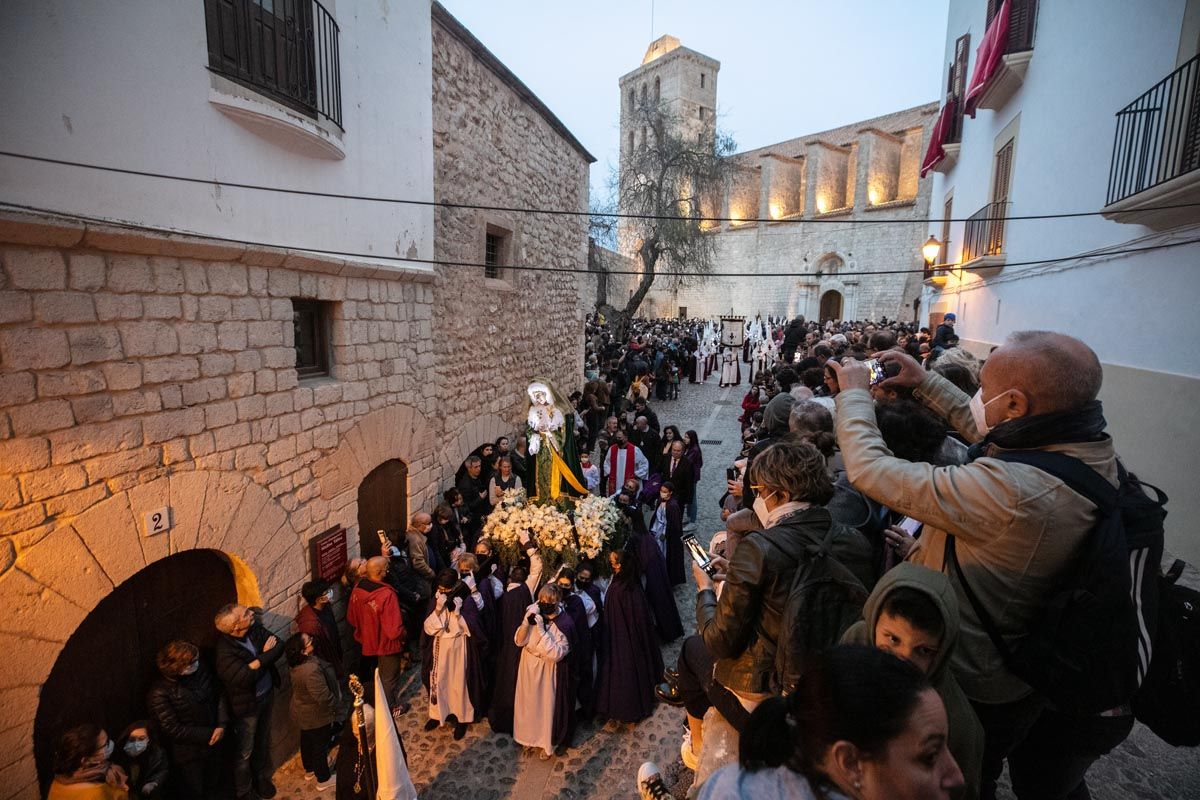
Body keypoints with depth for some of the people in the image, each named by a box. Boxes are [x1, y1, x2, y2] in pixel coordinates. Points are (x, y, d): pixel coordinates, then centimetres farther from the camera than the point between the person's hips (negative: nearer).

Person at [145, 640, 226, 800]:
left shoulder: (201, 669, -15)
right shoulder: (159, 693, -27)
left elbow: (219, 695, -3)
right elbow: (173, 730, -22)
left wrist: (222, 725, -13)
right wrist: (208, 734, -17)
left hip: (213, 742, 4)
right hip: (188, 753, -4)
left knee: (212, 786, 25)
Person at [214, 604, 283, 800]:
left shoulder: (254, 627, -14)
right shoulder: (225, 652, -31)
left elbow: (278, 648, -12)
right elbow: (247, 678, -33)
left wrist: (258, 661, -28)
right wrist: (267, 656, -23)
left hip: (267, 694, 5)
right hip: (247, 704, -5)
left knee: (263, 741, 26)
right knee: (245, 752, 16)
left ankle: (260, 777, 49)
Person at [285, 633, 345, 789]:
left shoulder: (299, 663, -12)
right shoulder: (311, 670, -41)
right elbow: (324, 697, -33)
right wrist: (339, 707, -15)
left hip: (302, 712, 8)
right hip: (317, 716, -8)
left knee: (307, 740, 29)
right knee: (320, 746, 14)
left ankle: (309, 769, 53)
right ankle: (323, 780, 36)